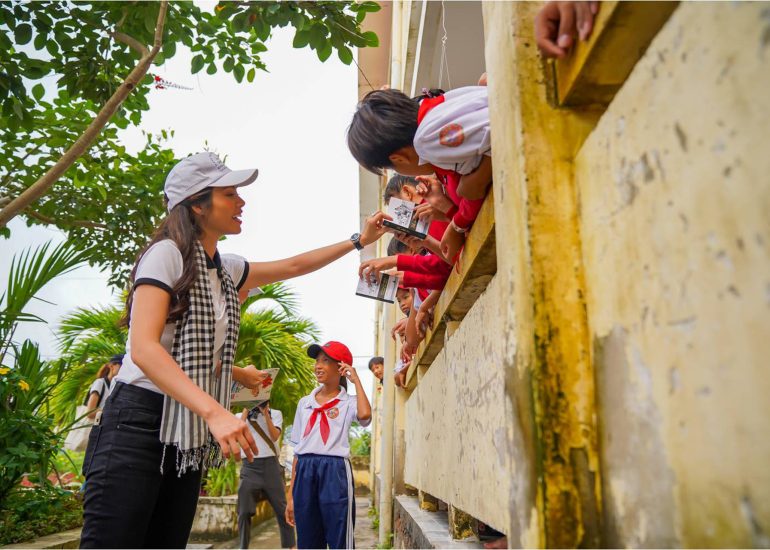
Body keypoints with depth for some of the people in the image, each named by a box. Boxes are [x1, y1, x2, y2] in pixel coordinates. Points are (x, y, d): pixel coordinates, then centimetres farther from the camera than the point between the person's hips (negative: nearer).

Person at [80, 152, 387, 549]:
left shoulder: (228, 270, 12)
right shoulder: (167, 253, -11)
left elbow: (294, 266, 24)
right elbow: (143, 348, -22)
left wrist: (360, 240, 22)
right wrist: (215, 411, -32)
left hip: (189, 432, 8)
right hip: (138, 424, -7)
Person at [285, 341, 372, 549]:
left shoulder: (347, 403, 2)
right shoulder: (304, 403, 15)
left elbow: (365, 414, -24)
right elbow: (297, 450, 16)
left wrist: (356, 380, -9)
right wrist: (291, 495, 12)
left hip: (334, 471, -5)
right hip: (305, 472, 5)